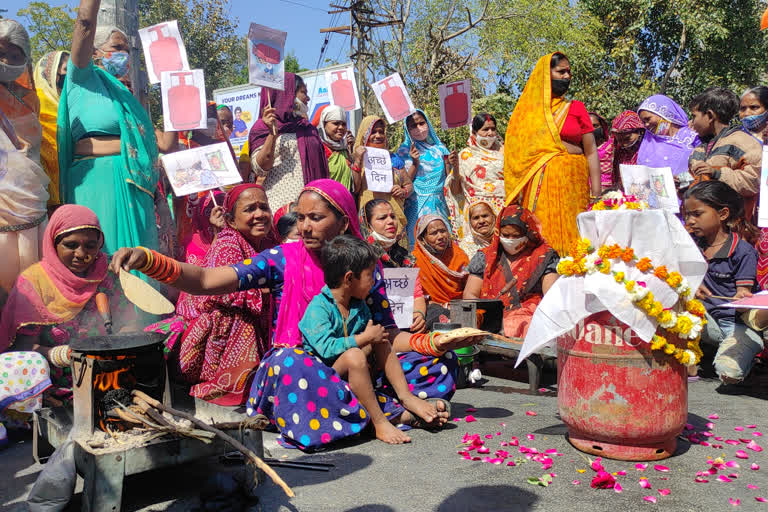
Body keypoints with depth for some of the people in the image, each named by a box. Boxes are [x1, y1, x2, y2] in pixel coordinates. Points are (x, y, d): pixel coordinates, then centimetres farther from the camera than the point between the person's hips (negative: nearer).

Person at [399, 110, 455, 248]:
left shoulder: (439, 148, 9)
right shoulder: (405, 150, 2)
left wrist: (454, 166, -8)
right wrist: (415, 163, -17)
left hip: (439, 204, 3)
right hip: (417, 206, -3)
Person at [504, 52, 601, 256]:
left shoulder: (576, 108, 13)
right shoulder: (528, 109, 11)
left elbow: (591, 151, 6)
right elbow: (520, 150, 1)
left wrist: (596, 194, -4)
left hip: (573, 185, 1)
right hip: (539, 188, -1)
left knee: (571, 238, -5)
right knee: (543, 241, -6)